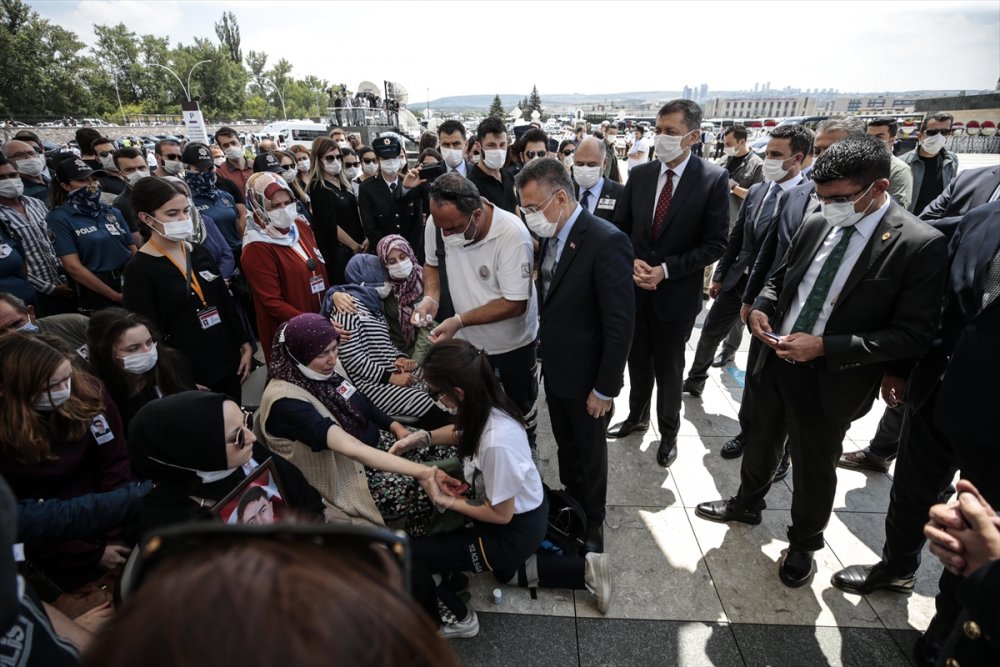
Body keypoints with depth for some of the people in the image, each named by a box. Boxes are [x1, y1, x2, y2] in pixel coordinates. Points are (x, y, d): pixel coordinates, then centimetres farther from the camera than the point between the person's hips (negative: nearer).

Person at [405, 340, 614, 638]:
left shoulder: (496, 443, -40)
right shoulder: (487, 404, -16)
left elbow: (500, 515, -24)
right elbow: (464, 430, 10)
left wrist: (444, 501, -13)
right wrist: (422, 438, -5)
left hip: (515, 532, -8)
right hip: (525, 508, 8)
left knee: (411, 556, -2)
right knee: (505, 573, 34)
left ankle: (460, 619, 22)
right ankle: (586, 569, 28)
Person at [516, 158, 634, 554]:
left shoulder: (606, 242, -24)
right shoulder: (551, 236, -1)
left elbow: (621, 323, -22)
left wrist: (605, 388, -18)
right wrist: (545, 351, 6)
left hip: (586, 377, -6)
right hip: (554, 369, 7)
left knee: (590, 451, 16)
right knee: (565, 445, 24)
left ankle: (593, 521, 40)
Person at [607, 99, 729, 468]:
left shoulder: (714, 179, -10)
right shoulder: (639, 174, 1)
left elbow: (715, 244, -11)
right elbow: (621, 227, 6)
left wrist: (665, 269, -19)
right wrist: (632, 262, -12)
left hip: (677, 293, -3)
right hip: (634, 288, 3)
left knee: (669, 370, 12)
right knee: (638, 362, 18)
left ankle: (668, 432, 34)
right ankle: (637, 416, 42)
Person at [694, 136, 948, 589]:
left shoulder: (921, 245, -17)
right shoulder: (816, 225, -1)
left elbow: (913, 335, -18)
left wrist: (825, 346, -26)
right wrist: (761, 307, -8)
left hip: (831, 380, -5)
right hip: (776, 361, 5)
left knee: (814, 468, 15)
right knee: (760, 442, 23)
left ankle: (803, 544, 41)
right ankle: (746, 505, 50)